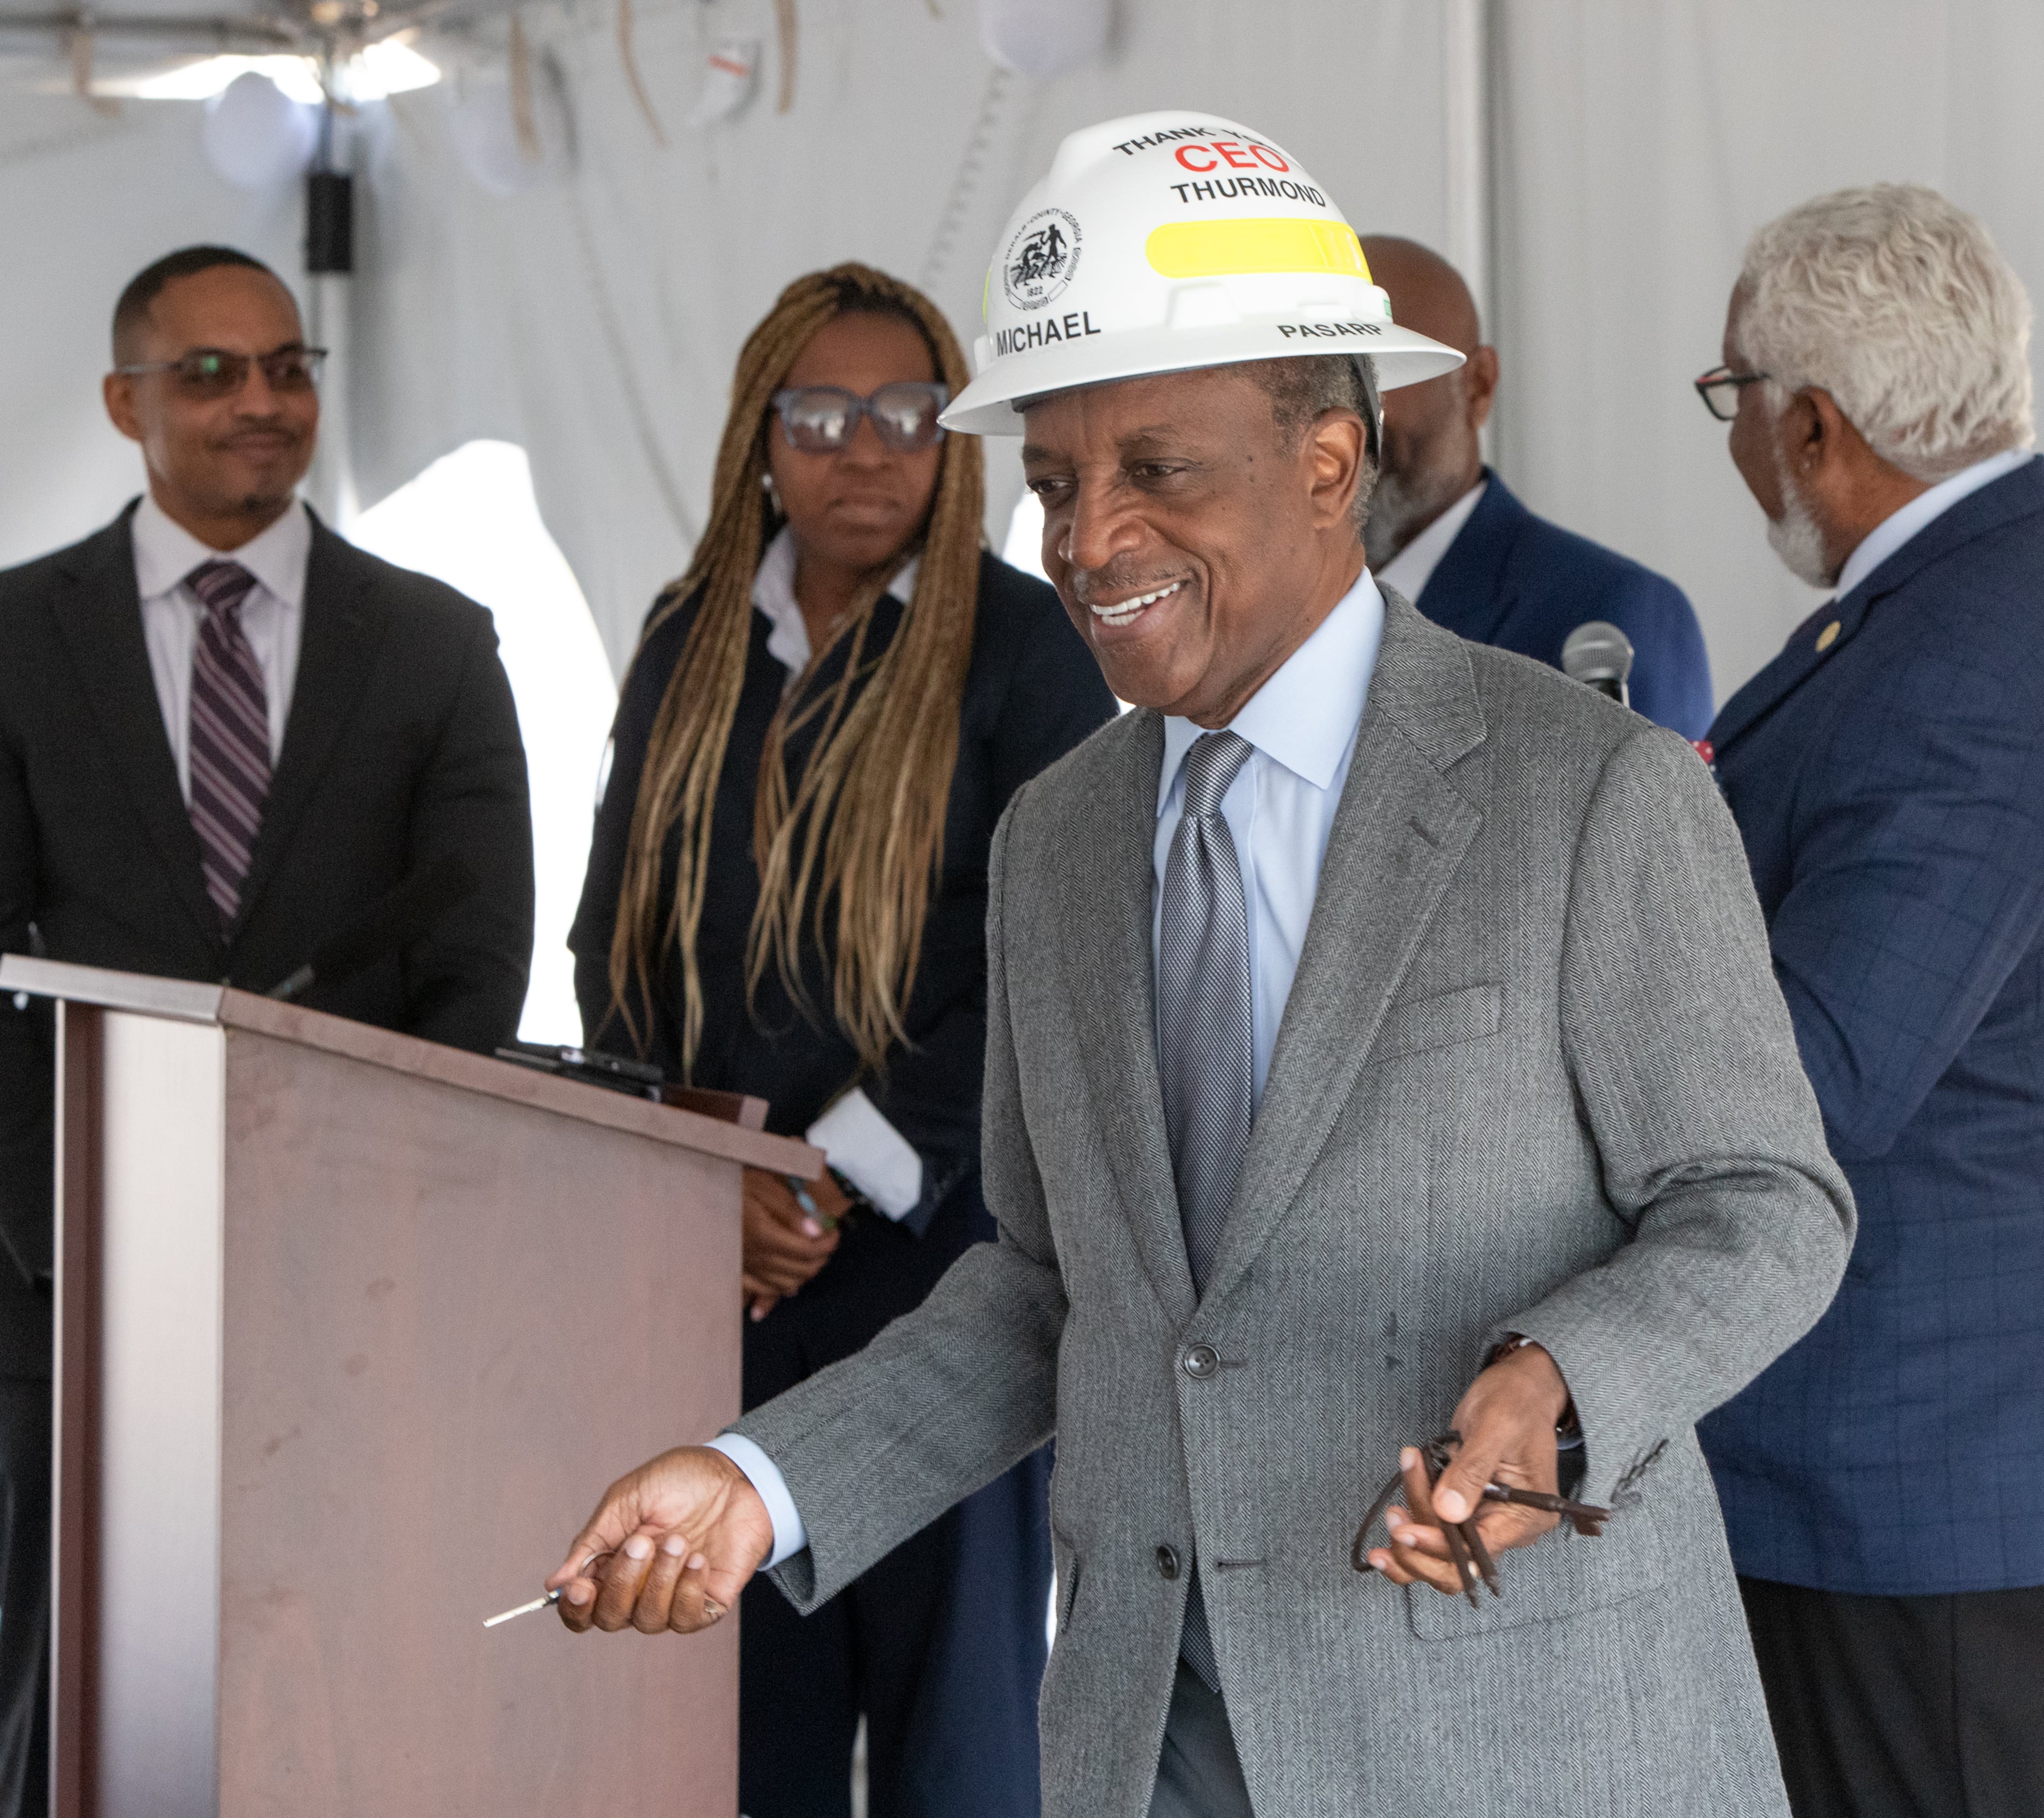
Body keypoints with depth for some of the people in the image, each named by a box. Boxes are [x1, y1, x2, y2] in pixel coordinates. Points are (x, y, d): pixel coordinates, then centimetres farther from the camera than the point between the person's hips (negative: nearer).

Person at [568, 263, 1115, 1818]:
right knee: (748, 1689, 4)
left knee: (953, 1692, -2)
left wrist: (850, 1179, -11)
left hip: (932, 1241, -4)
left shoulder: (1017, 645, -1)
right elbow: (615, 938, 11)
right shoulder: (693, 644, 12)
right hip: (716, 1265, 4)